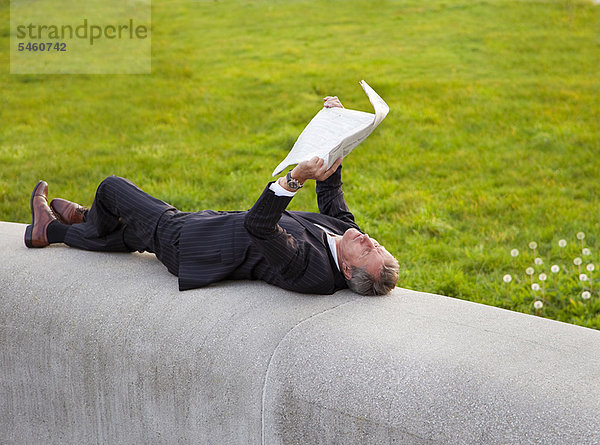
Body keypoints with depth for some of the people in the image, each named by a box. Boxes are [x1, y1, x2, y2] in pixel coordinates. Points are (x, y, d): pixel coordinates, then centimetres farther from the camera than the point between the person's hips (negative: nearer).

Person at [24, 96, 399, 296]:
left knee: (111, 188, 11)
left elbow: (258, 226, -49)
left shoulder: (309, 268, -40)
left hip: (181, 240, -8)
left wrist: (297, 177, -61)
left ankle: (92, 221, 45)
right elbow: (331, 194, 1)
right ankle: (52, 231, 55)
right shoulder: (346, 229, -15)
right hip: (209, 225, 8)